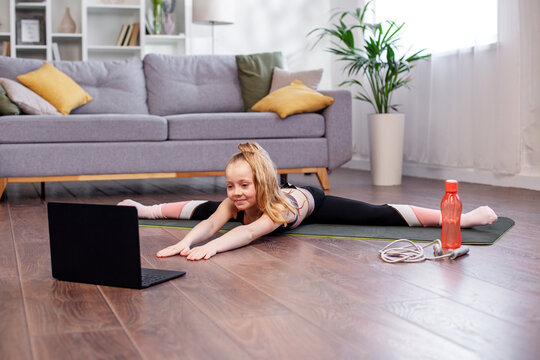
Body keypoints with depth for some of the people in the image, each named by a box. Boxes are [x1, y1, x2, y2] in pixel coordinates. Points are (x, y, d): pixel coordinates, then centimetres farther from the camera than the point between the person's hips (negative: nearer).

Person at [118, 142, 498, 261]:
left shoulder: (280, 205, -47)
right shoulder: (235, 202, -34)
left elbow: (249, 232, -65)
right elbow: (211, 222, -50)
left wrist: (212, 247, -81)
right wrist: (187, 241, -72)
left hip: (312, 203, -5)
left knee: (382, 215, -16)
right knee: (204, 208, 19)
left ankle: (466, 217, -14)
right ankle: (145, 209, 43)